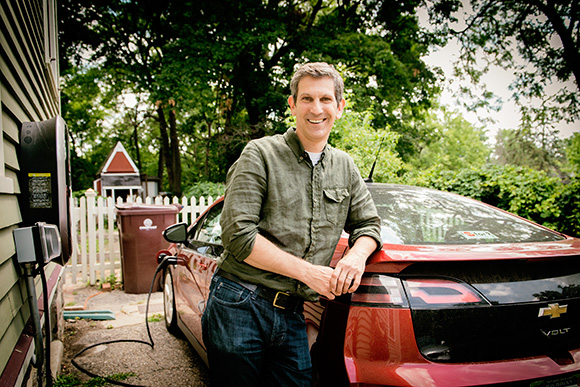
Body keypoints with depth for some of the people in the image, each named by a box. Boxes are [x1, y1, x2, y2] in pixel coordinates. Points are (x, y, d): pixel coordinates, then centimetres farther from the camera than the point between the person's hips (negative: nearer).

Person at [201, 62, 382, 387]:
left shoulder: (345, 167, 11)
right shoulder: (261, 154, -7)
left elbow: (369, 223, 17)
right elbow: (238, 235, -14)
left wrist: (357, 255, -8)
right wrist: (308, 271, -15)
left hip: (292, 317, 5)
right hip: (239, 309, -4)